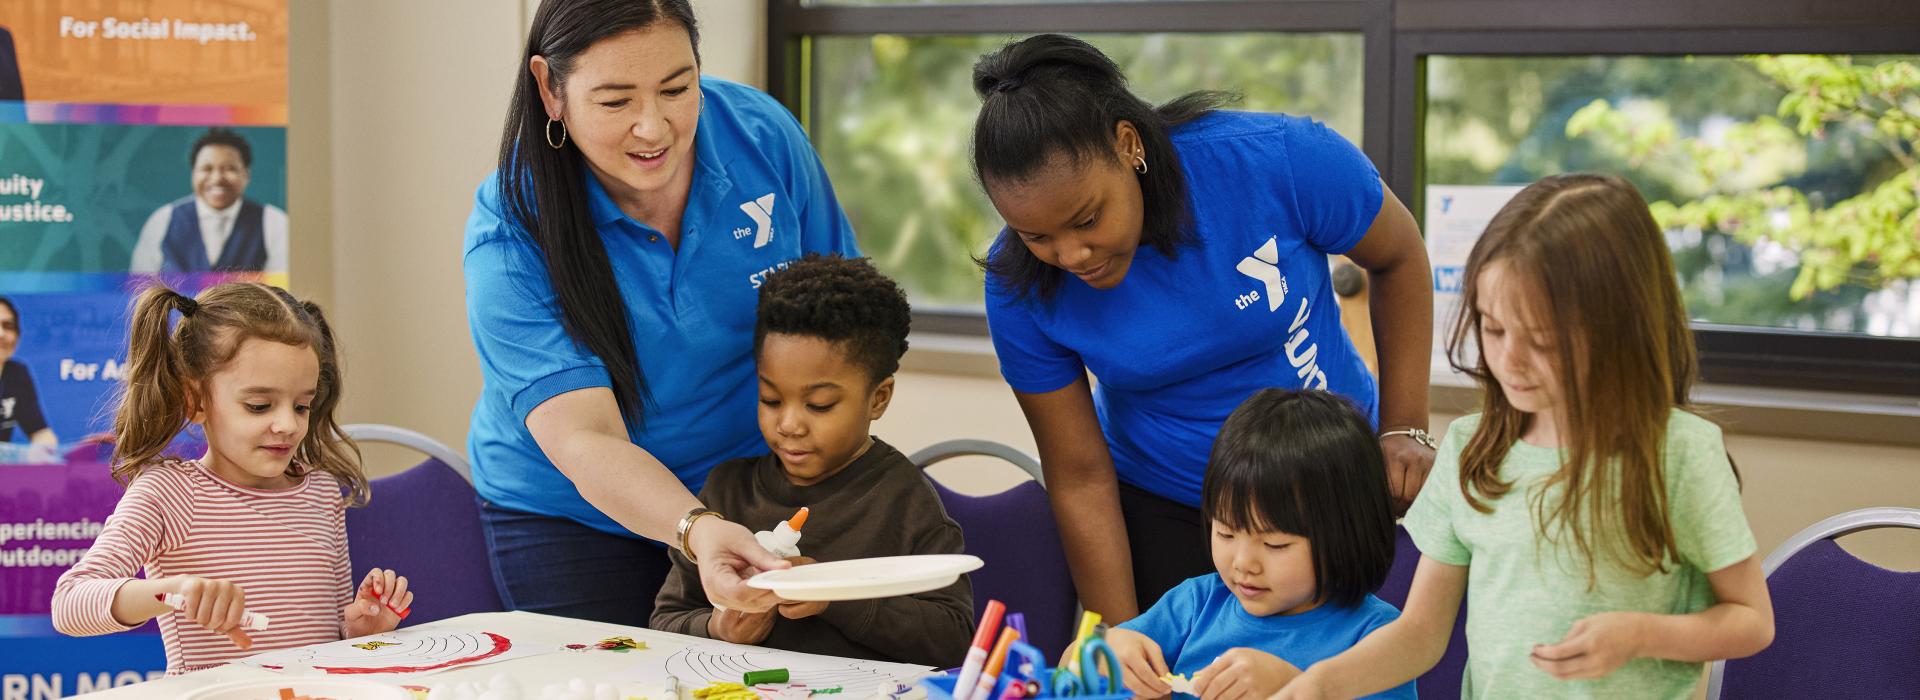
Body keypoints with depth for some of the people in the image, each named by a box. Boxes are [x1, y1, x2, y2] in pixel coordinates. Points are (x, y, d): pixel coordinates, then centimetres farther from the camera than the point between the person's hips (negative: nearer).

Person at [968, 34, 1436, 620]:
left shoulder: (1278, 159, -26)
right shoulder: (1019, 285, -21)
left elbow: (1399, 258, -6)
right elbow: (1081, 480, -13)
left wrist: (1405, 431, -7)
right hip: (1160, 509, 0)